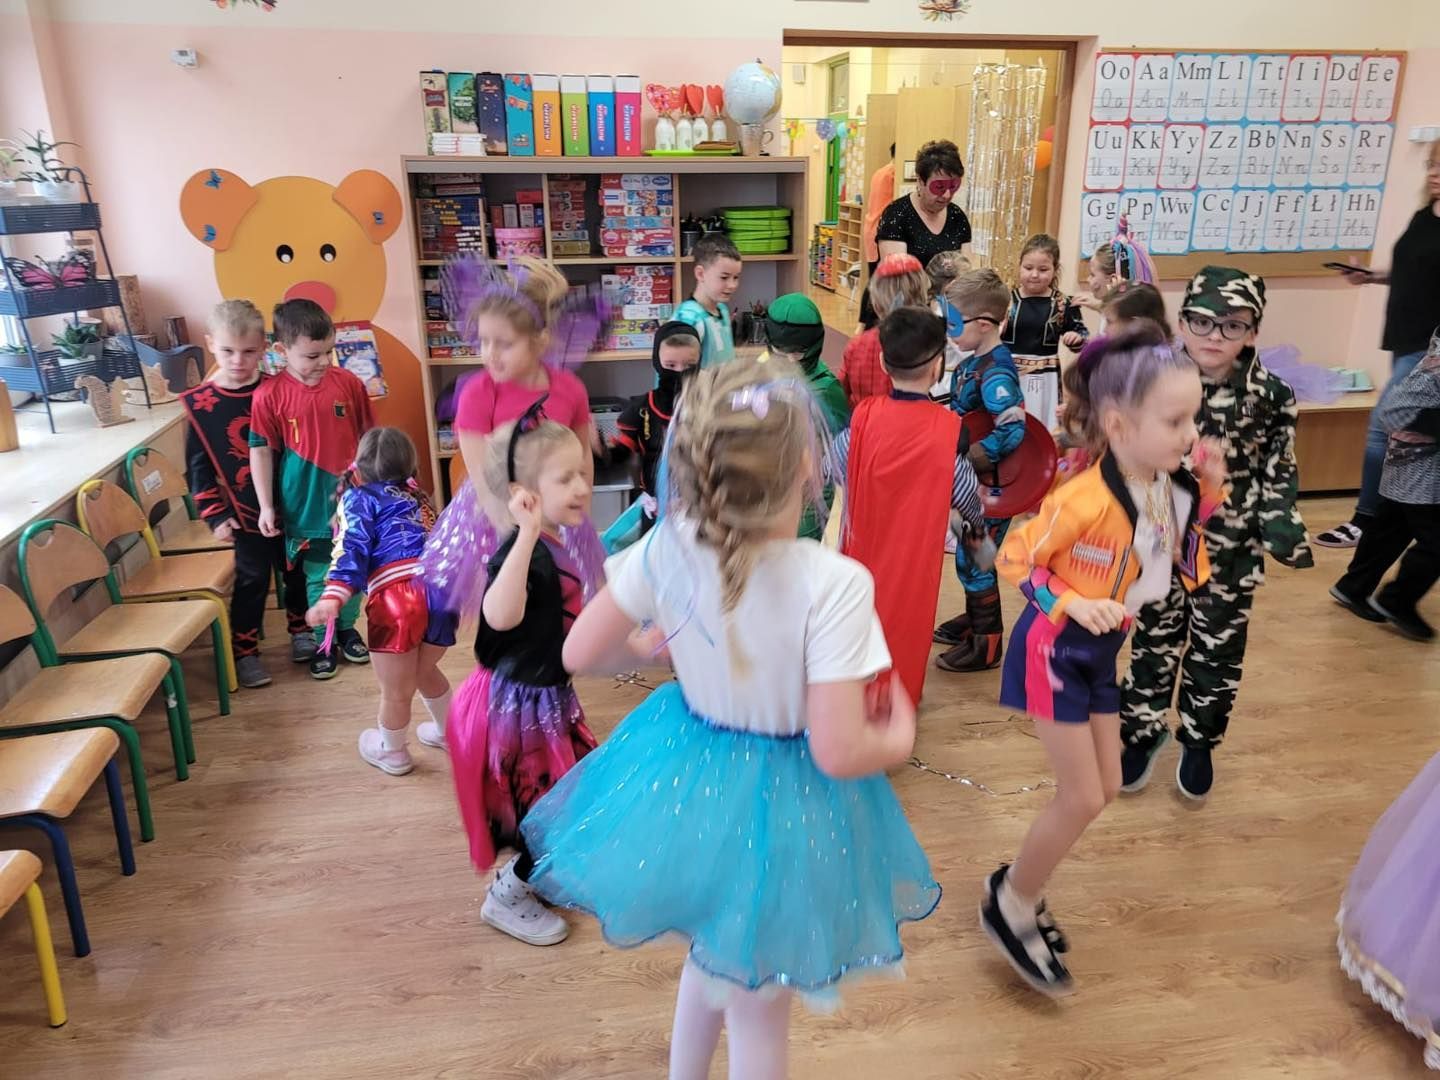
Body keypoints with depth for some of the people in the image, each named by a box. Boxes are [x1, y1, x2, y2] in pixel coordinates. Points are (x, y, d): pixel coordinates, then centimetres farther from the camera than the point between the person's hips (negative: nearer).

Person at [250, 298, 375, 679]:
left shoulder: (348, 382, -5)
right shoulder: (269, 395, -11)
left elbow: (368, 434, 6)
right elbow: (261, 451, -6)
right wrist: (266, 506, -7)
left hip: (351, 499, 2)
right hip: (306, 505, -2)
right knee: (318, 577, 10)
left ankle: (348, 629, 37)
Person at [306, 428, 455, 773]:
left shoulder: (359, 496, 12)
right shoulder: (416, 497, 30)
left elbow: (352, 547, -4)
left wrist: (333, 596, -15)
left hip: (397, 596, -6)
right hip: (443, 588, 6)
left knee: (396, 690, 16)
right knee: (425, 671, 33)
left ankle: (392, 753, 37)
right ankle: (450, 731, 50)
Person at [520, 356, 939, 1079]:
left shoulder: (666, 546, -17)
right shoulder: (833, 584, -29)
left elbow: (580, 654, -5)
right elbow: (839, 754, -26)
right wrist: (899, 738, -5)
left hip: (687, 779, 5)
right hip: (781, 808, -4)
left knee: (712, 956, 34)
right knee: (757, 1019, 21)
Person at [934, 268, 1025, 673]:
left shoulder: (996, 373, -23)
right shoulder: (973, 363, 5)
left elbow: (1012, 432, -32)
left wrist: (968, 458, -29)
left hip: (994, 486, -9)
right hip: (973, 482, 9)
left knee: (974, 559, 2)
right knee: (969, 554, 21)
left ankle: (986, 644, 16)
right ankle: (974, 618, 40)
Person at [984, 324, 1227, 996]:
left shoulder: (1167, 489, -4)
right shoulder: (1084, 499, -28)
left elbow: (1177, 560, 8)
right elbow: (1014, 558, -18)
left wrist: (1206, 494, -3)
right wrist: (1070, 605, -28)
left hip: (1100, 653, 9)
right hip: (1055, 650, -8)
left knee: (1104, 789, 15)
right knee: (1082, 798, -4)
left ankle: (1017, 884, 34)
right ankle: (1009, 909, 19)